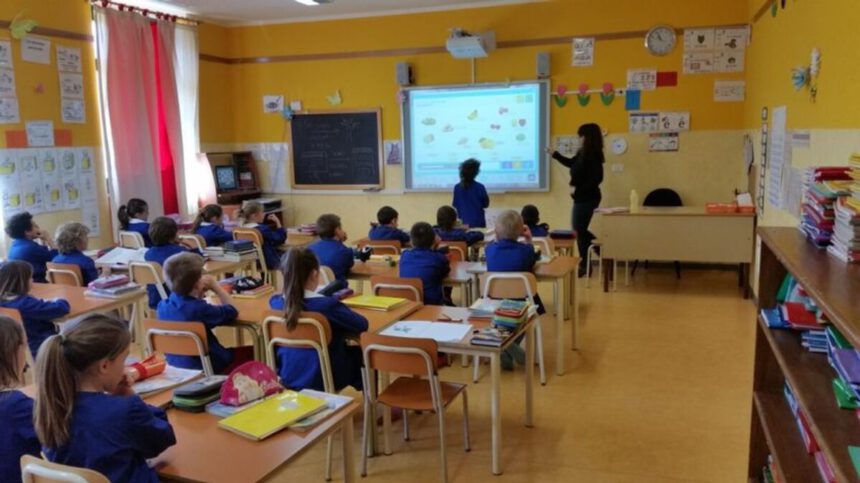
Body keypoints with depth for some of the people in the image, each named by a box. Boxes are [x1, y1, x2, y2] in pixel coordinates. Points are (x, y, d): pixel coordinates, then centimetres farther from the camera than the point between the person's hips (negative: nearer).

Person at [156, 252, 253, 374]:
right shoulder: (199, 308, -27)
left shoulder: (163, 306, -6)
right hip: (210, 369, -8)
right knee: (251, 352, 9)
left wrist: (199, 294, 2)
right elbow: (231, 311, -9)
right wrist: (215, 286, -1)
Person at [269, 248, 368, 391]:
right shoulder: (327, 305, -27)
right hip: (323, 380, -5)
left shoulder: (275, 302, -11)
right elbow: (362, 325, -12)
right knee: (361, 353, 25)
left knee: (350, 350, 30)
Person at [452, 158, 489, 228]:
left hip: (463, 223, 3)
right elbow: (485, 204, -2)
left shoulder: (457, 187, -4)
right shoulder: (479, 187, -12)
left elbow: (455, 205, 4)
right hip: (478, 222, -3)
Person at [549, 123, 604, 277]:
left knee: (579, 231, 0)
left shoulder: (593, 155, -20)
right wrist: (555, 154, 23)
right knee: (579, 230, 18)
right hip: (583, 198, 9)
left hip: (586, 199, -9)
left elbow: (596, 178, -26)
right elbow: (571, 163, 26)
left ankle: (585, 266, 10)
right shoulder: (583, 153, 8)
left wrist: (578, 189, -22)